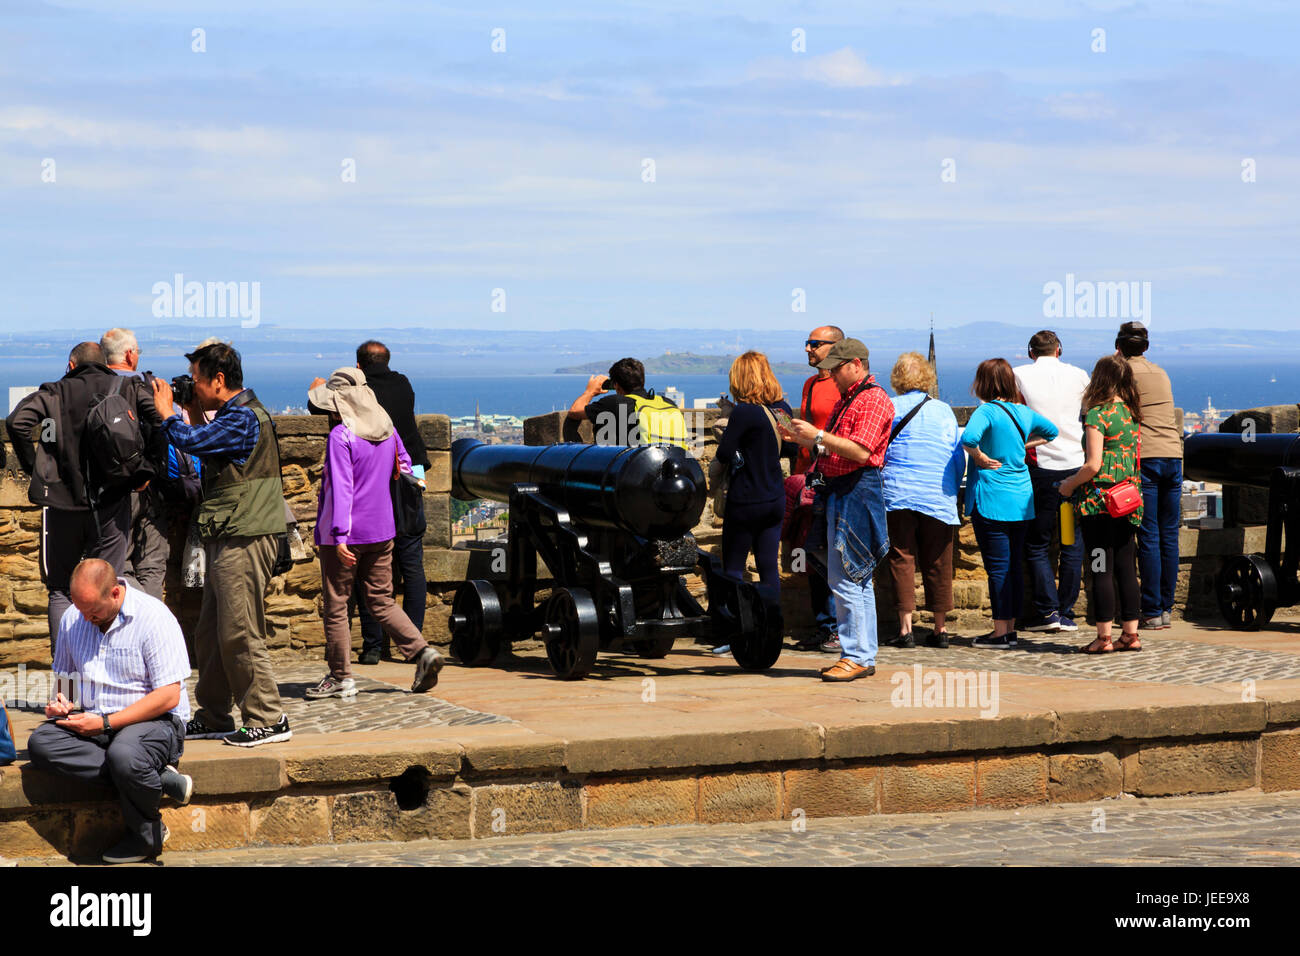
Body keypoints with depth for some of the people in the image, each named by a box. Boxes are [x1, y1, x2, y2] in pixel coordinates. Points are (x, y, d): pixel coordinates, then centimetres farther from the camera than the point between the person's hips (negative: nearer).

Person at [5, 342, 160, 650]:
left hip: (63, 502, 0)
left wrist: (31, 466, 0)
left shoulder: (55, 393, 4)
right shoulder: (127, 390, 7)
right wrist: (146, 469, 2)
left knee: (60, 590, 11)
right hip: (112, 505, 0)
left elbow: (18, 421, -11)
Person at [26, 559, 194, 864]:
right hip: (91, 720, 6)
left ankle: (147, 833, -8)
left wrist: (105, 724, -19)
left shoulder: (153, 617, -12)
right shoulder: (72, 619, 7)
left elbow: (168, 696, -17)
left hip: (153, 720, -6)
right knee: (40, 743, -25)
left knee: (123, 755, -40)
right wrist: (61, 702, -1)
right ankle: (162, 780, -23)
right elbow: (65, 676, 24)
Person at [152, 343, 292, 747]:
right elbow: (209, 453, 27)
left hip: (244, 542, -11)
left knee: (239, 634, -9)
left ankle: (268, 720, -4)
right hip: (225, 540, 11)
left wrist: (166, 412, -4)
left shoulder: (243, 418, -16)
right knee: (210, 635, 13)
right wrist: (195, 414, 16)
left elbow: (191, 442, -23)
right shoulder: (234, 414, 17)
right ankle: (213, 717, 20)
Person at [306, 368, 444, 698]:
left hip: (346, 534, -7)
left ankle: (341, 677, 10)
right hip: (382, 530, 7)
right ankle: (422, 652, -4)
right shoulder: (387, 428, 5)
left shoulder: (341, 435, -16)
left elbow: (341, 486, -21)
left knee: (336, 606, 5)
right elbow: (404, 466, 19)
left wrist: (339, 535, -22)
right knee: (382, 602, 14)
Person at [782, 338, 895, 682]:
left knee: (845, 579, -11)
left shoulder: (874, 400, -11)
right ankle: (864, 655, 15)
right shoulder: (846, 399, 21)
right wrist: (805, 440, 10)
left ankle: (855, 657, -8)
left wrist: (818, 435, -19)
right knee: (857, 581, 12)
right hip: (839, 493, 10)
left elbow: (860, 451, -22)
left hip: (857, 494, -10)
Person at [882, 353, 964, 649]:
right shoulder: (944, 411, 7)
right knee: (937, 563, 7)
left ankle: (905, 627, -5)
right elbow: (959, 457, 11)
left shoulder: (890, 408, 0)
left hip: (899, 494, -2)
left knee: (902, 559, 1)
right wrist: (952, 493, 22)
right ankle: (940, 627, 9)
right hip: (938, 498, 2)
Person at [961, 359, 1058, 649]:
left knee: (998, 568, -3)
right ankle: (1011, 629, 17)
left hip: (992, 502, -7)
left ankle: (1001, 632, 0)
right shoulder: (1024, 412, 8)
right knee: (1014, 567, 12)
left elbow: (969, 438, -32)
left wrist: (980, 457, -14)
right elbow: (1051, 431, 27)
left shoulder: (987, 411, -12)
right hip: (1022, 501, 7)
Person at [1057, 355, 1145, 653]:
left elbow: (1094, 465, -16)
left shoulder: (1097, 414, -13)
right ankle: (1130, 633, 13)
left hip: (1099, 498, -7)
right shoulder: (1132, 415, 9)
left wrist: (1069, 484, -3)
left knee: (1102, 569, -3)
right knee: (1125, 566, 10)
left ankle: (1104, 637, -1)